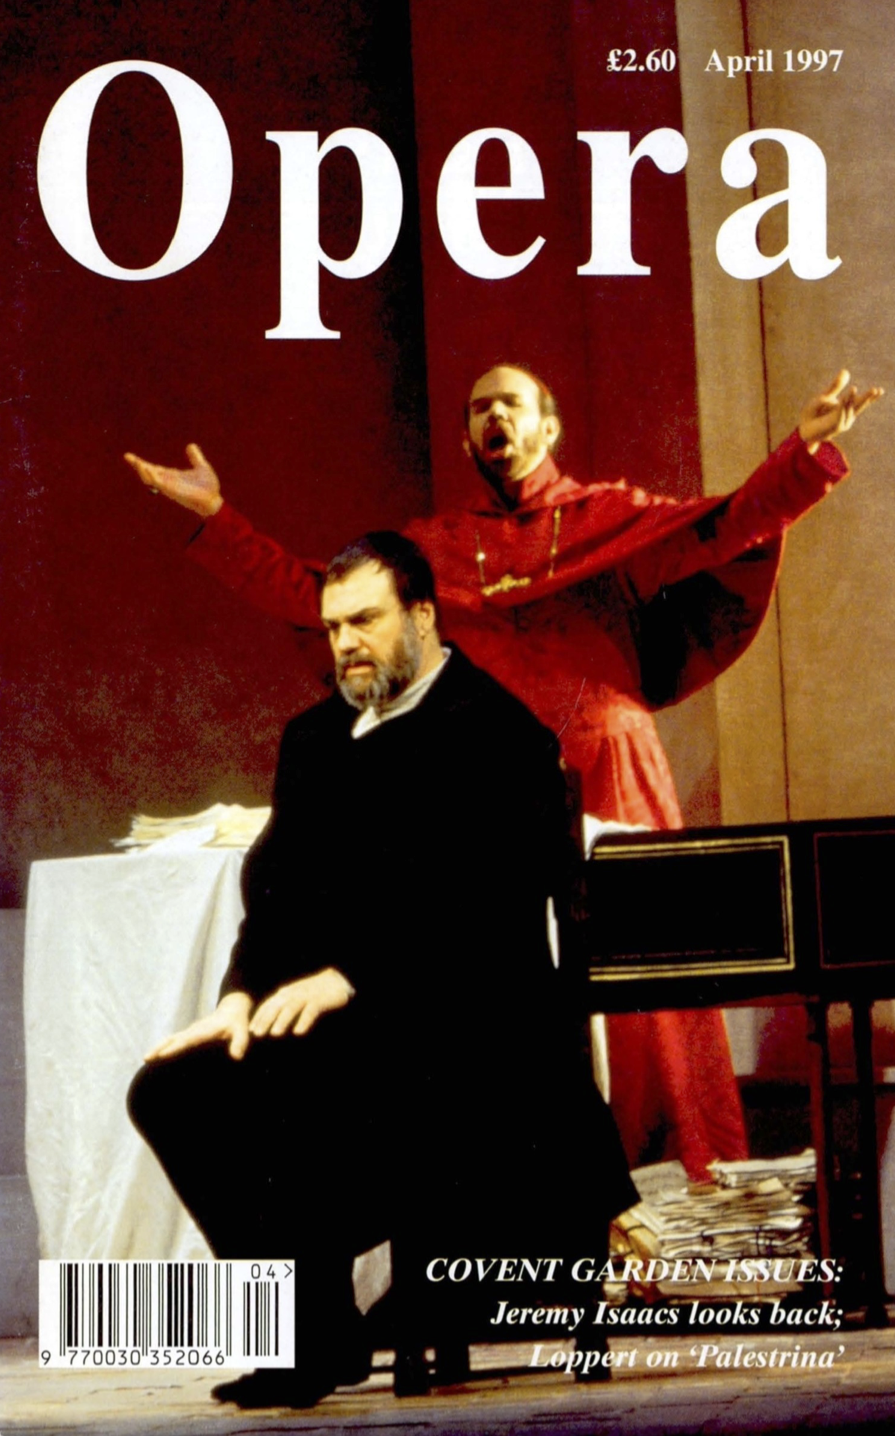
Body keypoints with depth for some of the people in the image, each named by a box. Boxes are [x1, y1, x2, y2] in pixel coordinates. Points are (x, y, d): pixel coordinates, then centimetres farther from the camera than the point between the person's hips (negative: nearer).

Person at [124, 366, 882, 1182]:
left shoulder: (611, 517, 10)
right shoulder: (435, 548, 17)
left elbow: (726, 528, -3)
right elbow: (309, 594, 14)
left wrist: (805, 448, -17)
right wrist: (216, 518, 11)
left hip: (606, 780, -2)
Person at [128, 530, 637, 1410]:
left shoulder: (492, 729, -6)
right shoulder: (315, 738, 18)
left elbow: (468, 898, -17)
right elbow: (275, 885, 11)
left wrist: (344, 977, -26)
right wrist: (243, 995, -6)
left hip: (460, 1020, -8)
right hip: (342, 1018, 8)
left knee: (282, 1081, -31)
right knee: (169, 1088, -9)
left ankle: (322, 1337, -16)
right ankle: (305, 1321, -1)